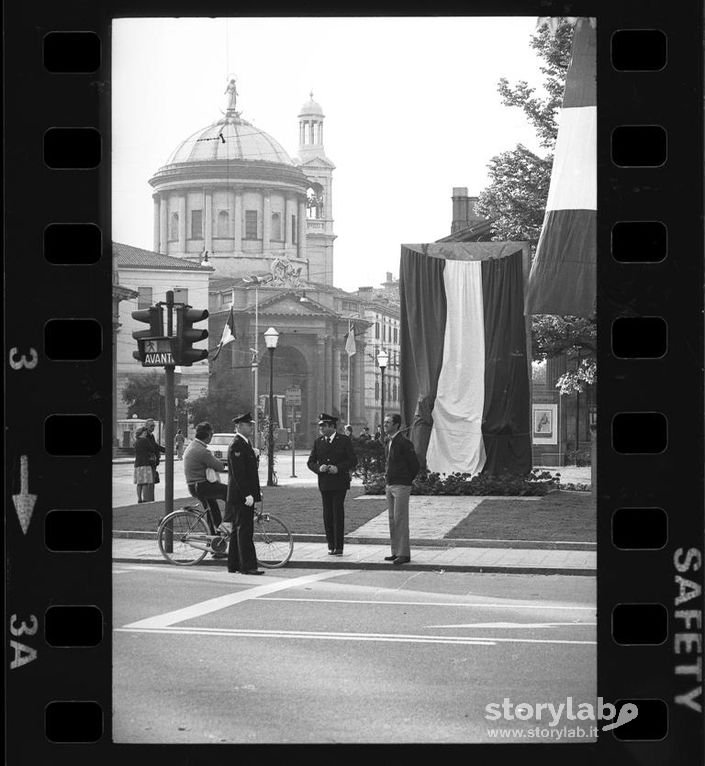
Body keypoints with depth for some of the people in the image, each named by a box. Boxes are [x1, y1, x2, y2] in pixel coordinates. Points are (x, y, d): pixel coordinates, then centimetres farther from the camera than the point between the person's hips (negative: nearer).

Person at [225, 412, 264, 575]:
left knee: (238, 530, 13)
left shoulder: (245, 444, 17)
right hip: (241, 495, -10)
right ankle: (247, 566, -9)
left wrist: (257, 491, 19)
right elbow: (238, 473, -21)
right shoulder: (236, 446, -16)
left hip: (246, 494, 10)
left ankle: (233, 564, 17)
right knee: (244, 530, -9)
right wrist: (247, 494, -24)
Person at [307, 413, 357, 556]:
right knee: (327, 514, 4)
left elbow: (353, 461, -2)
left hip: (339, 483, -4)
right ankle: (331, 545, 13)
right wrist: (318, 468, -10)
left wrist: (338, 468, -16)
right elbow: (310, 462, 12)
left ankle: (338, 546, -3)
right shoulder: (318, 442, 11)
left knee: (338, 513, -6)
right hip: (324, 483, 4)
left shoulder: (344, 440, 0)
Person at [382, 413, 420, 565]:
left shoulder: (404, 442, -14)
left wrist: (407, 480, -2)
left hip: (401, 486, -9)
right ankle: (396, 552, 15)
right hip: (389, 485, 9)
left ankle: (404, 554, -5)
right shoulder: (388, 442, 12)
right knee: (392, 520, 10)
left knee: (400, 520, -8)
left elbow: (415, 465, -11)